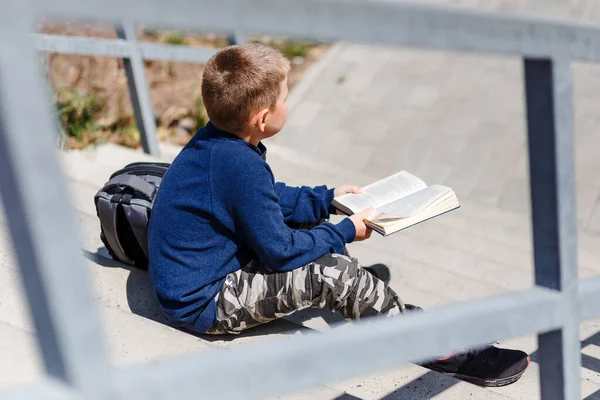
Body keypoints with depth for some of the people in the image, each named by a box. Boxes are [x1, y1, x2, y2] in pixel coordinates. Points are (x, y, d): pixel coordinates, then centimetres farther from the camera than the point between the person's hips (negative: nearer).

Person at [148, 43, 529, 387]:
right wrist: (345, 231, -8)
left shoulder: (215, 142, 1)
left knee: (318, 231, 14)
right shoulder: (241, 167, -30)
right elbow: (280, 250, -22)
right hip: (203, 304, -10)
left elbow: (267, 199, 18)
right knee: (335, 273, -16)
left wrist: (327, 198, 16)